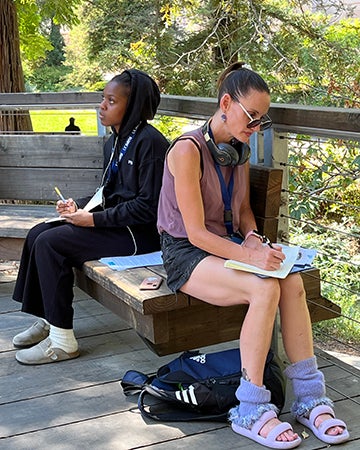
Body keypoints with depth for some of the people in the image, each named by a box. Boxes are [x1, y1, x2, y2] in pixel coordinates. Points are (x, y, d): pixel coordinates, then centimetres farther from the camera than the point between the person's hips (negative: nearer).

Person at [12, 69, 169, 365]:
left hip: (140, 233, -10)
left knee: (50, 243, -19)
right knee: (37, 234, 1)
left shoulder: (149, 141, -16)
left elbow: (148, 206, -20)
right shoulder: (114, 142, 13)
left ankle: (62, 341, -13)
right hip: (114, 224, 10)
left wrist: (95, 219, -18)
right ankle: (48, 321, 9)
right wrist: (79, 206, 2)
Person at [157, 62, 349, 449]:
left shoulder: (240, 149, 9)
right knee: (265, 289, -31)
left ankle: (309, 397, -14)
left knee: (292, 282, -22)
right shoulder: (188, 150, -16)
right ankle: (250, 411, -21)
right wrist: (249, 256, -29)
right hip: (186, 254, -7)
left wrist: (253, 238, -3)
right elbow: (196, 232, -19)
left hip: (227, 246, 7)